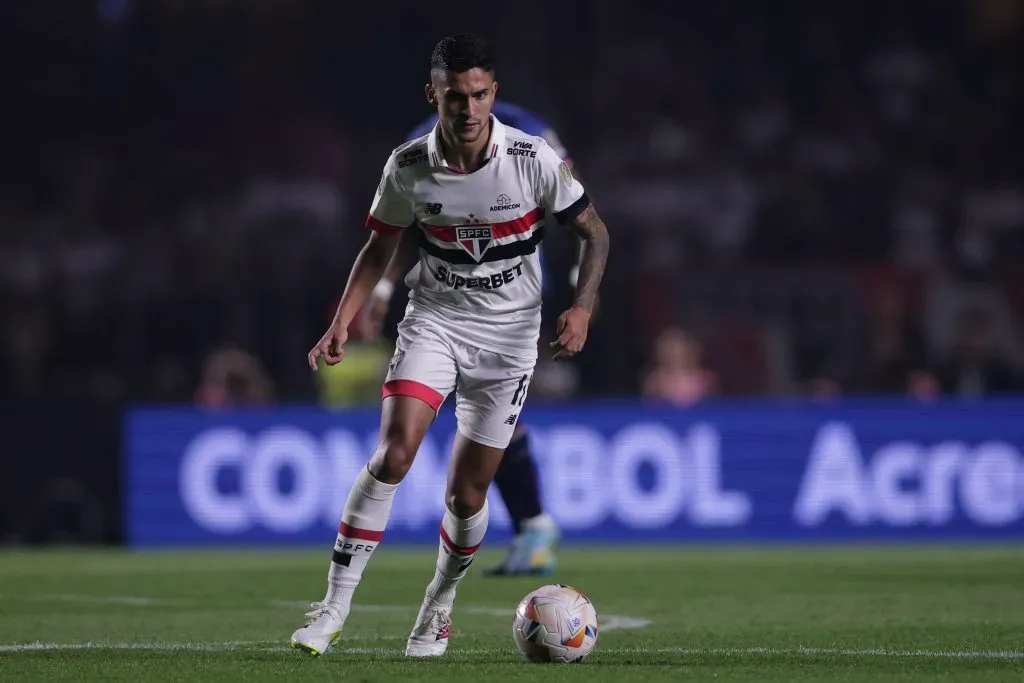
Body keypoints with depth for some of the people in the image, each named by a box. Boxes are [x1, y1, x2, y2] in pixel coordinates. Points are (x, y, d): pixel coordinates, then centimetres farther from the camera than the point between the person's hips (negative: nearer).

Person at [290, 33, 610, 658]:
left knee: (466, 495, 1)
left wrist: (583, 307, -16)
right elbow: (380, 247, 8)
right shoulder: (408, 167, -9)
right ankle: (334, 610, -18)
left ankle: (439, 609, 29)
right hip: (435, 320, 0)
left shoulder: (534, 160, -14)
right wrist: (343, 324, -2)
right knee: (394, 453, -22)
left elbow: (593, 232, -2)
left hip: (510, 334, 0)